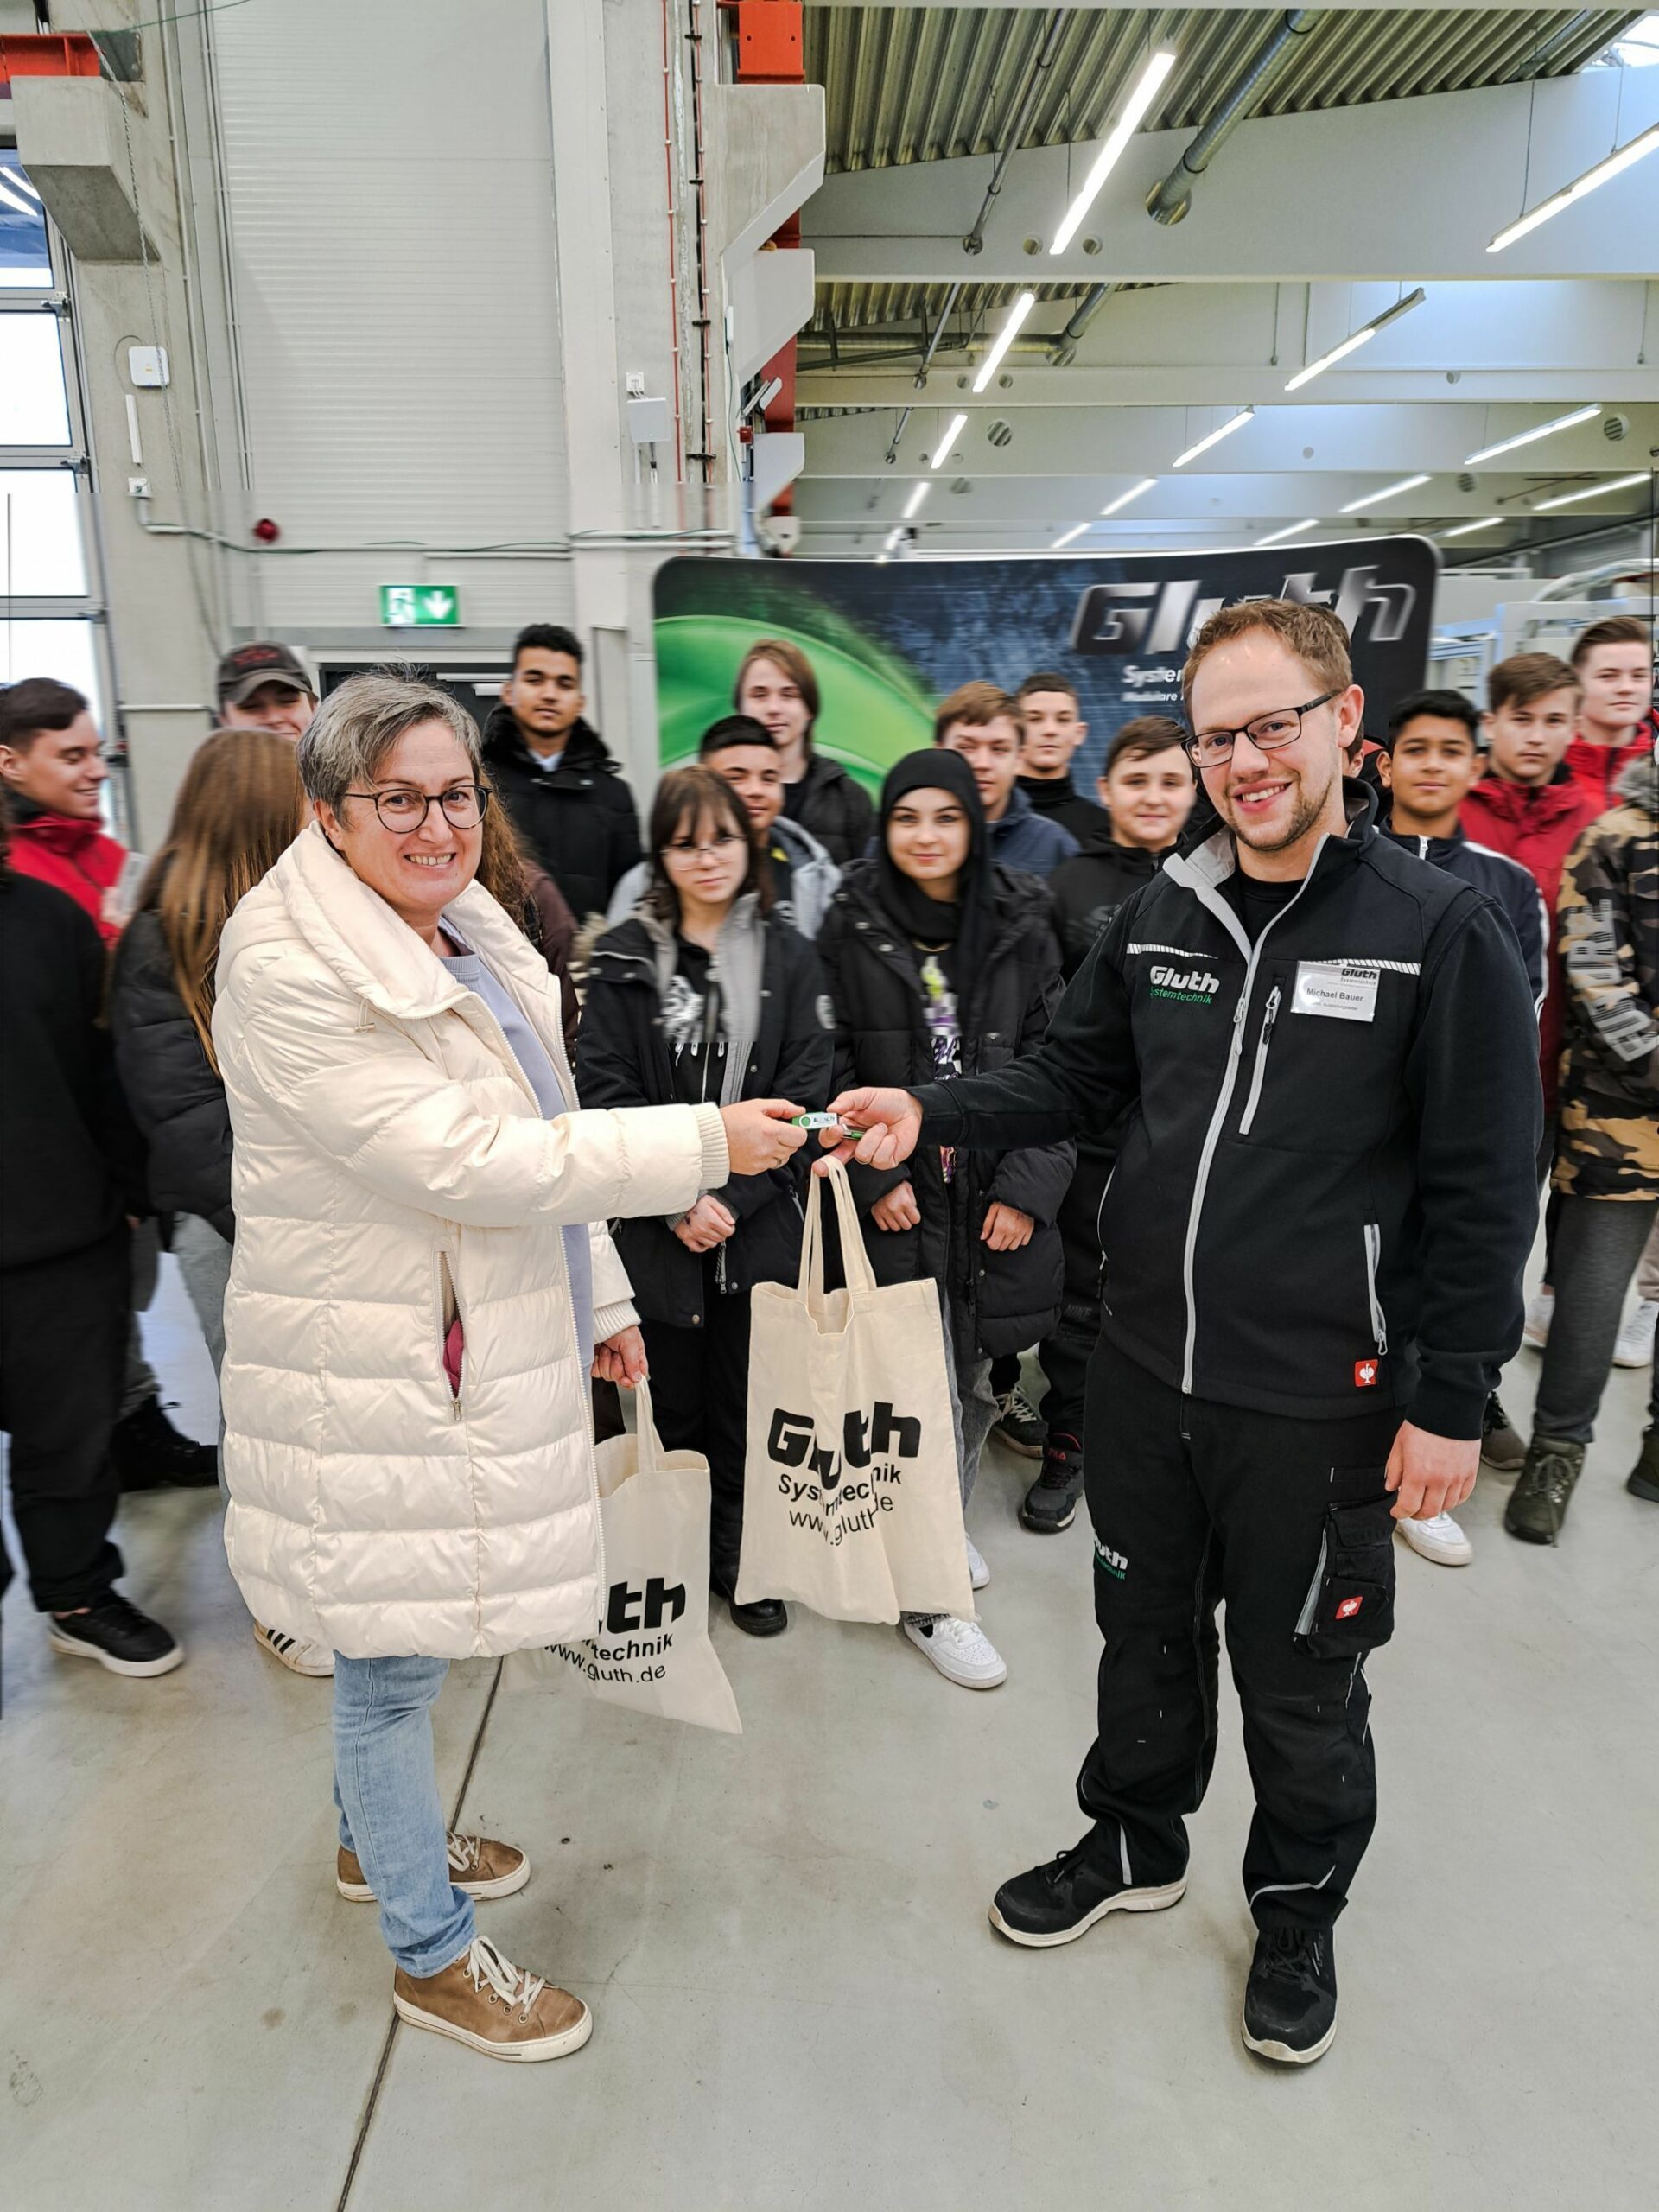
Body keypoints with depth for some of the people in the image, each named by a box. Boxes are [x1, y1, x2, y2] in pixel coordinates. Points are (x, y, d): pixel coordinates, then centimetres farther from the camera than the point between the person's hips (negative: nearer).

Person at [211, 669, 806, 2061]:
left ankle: (379, 1839, 49)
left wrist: (604, 1297, 16)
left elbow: (541, 1138, 14)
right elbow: (463, 1160, -27)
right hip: (375, 1371, -8)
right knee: (394, 1654, 9)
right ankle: (434, 1954, 30)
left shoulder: (475, 936, 7)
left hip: (485, 1351, 8)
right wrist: (708, 1143, -25)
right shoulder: (291, 968, -21)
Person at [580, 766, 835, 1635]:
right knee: (673, 1409, 8)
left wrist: (731, 1197, -11)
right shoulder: (623, 957, 2)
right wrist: (677, 1201, -12)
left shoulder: (788, 955, 5)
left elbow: (805, 1090, -1)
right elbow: (606, 1090, -4)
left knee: (748, 1409, 10)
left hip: (761, 1228, 1)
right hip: (655, 1231, 0)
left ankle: (743, 1561, 28)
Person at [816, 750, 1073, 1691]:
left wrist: (1028, 1186, -6)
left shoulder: (1022, 928, 2)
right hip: (900, 1200, -2)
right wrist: (873, 1174, -8)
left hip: (1000, 1199, 3)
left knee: (976, 1383, 14)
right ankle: (929, 1595, 13)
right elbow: (832, 1069, 0)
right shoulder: (853, 929, -2)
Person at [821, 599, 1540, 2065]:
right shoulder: (1161, 915, 2)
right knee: (1146, 1627, 22)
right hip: (1145, 1364, 4)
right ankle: (1135, 1844, 49)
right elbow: (1076, 1076, 10)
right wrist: (933, 1112, -7)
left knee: (1300, 1674, 16)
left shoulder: (1443, 932, -12)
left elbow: (1482, 1190, -11)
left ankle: (1299, 1908, 44)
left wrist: (1452, 1402, -10)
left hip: (1318, 1396, -4)